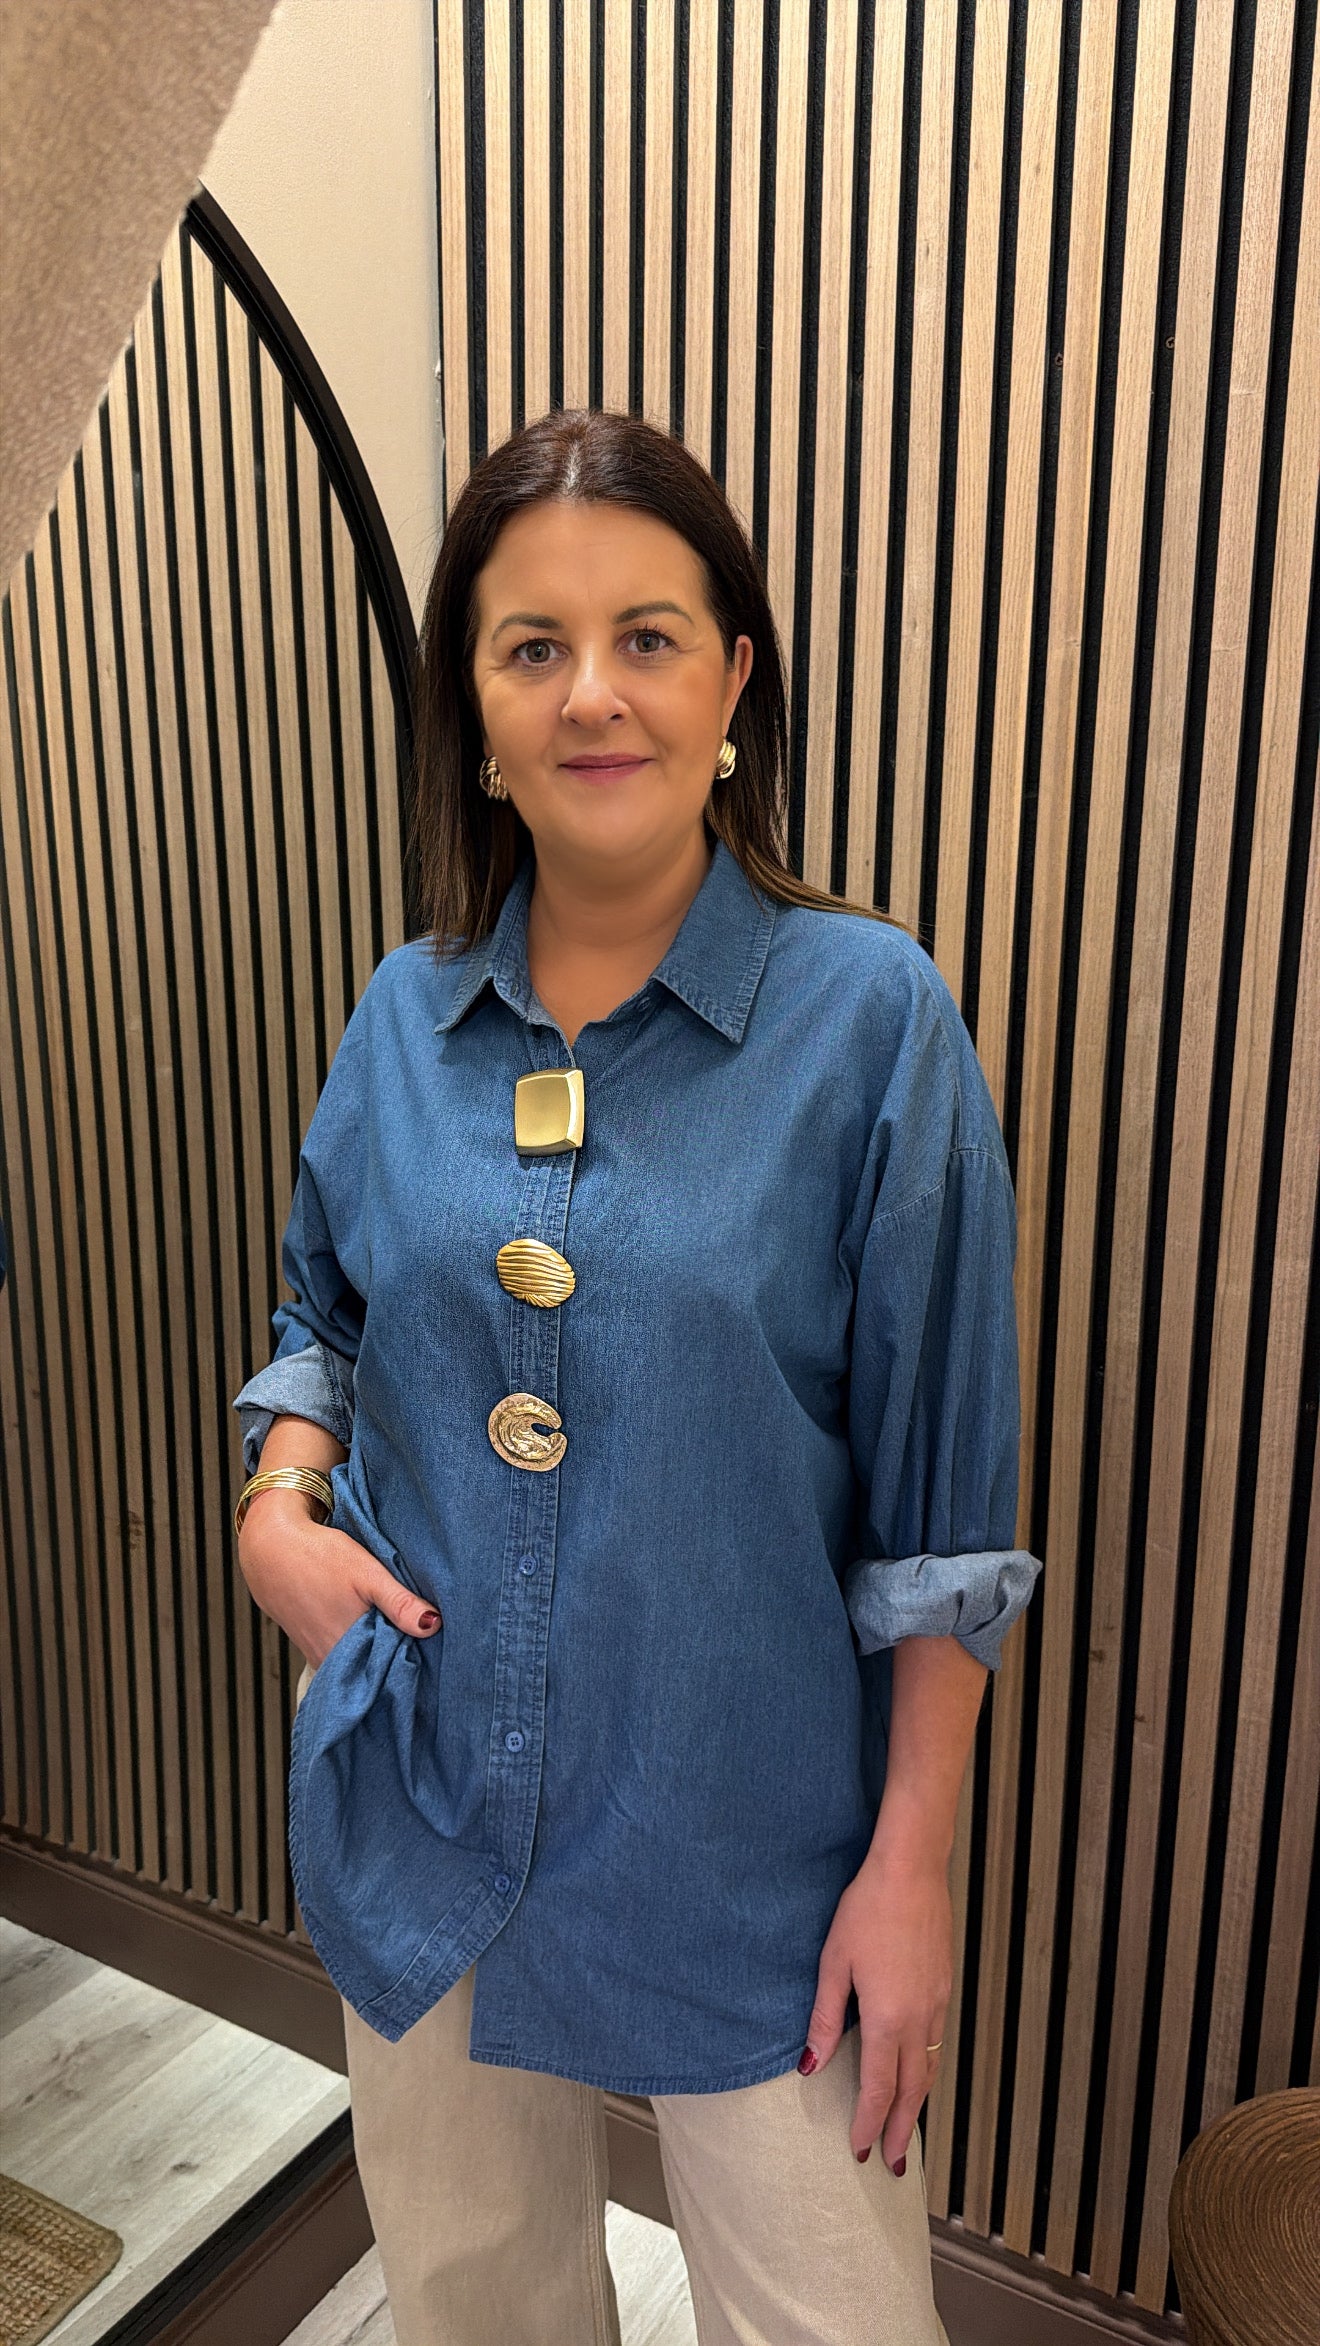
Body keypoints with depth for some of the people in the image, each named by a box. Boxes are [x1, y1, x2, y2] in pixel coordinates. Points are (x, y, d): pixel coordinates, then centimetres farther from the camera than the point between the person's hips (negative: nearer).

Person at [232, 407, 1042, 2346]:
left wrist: (911, 1861, -9)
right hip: (423, 1815, 4)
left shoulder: (869, 1016, -14)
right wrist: (279, 1501, -5)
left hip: (743, 1835, -3)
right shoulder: (409, 1017, -2)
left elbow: (941, 1501, -11)